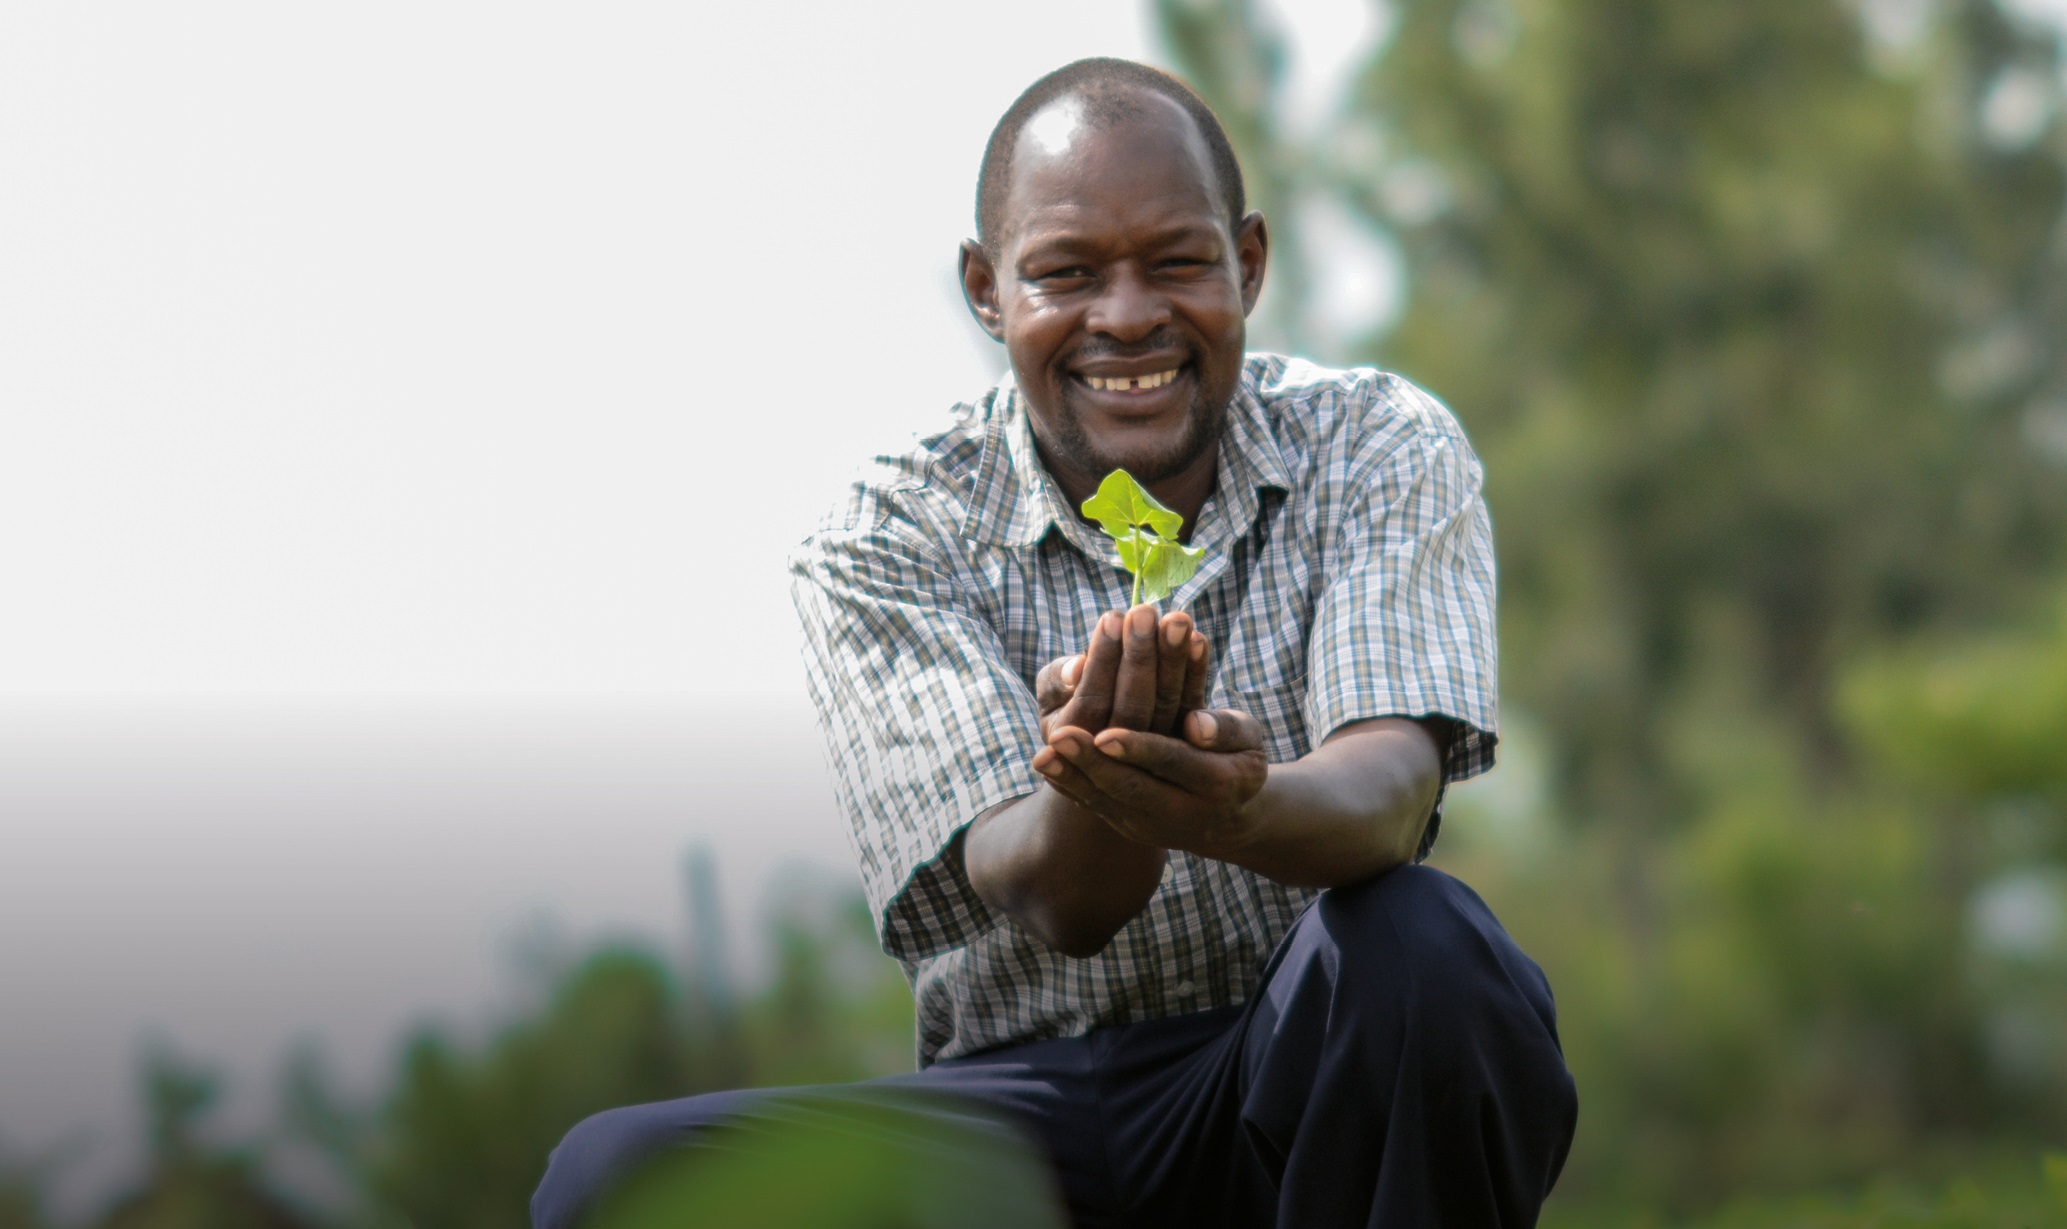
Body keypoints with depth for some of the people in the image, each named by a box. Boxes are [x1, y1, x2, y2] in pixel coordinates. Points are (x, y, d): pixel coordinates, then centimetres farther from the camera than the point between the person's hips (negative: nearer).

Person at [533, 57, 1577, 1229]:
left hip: (1321, 1067, 0)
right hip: (1036, 1105, 0)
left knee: (1422, 945, -35)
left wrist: (1244, 807, -43)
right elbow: (1049, 901, -16)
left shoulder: (1381, 452, 0)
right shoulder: (885, 549, -3)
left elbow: (1391, 787, -18)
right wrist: (1091, 796, -42)